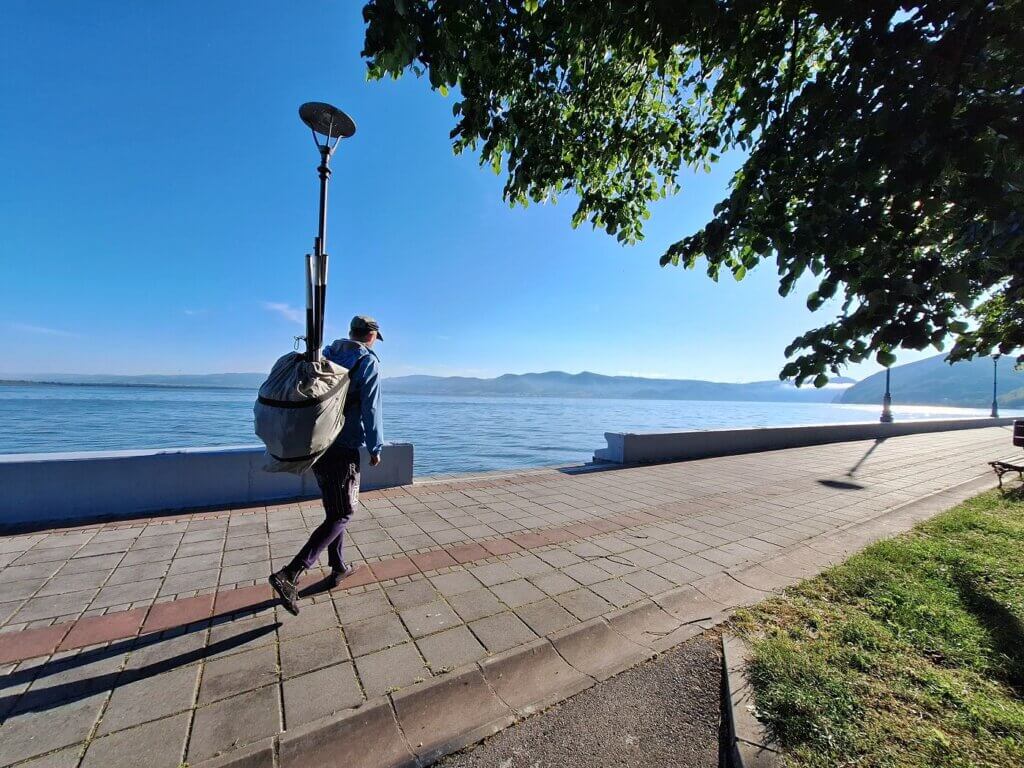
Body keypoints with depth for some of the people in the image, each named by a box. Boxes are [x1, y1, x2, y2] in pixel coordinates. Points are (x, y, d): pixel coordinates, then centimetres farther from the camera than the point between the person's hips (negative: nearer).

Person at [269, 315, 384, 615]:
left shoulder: (327, 354, 12)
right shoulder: (368, 361, -8)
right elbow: (371, 410, -13)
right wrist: (375, 448, -4)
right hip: (344, 448, -7)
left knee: (334, 509, 19)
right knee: (342, 514, 3)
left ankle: (338, 568, 30)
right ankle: (290, 574, -7)